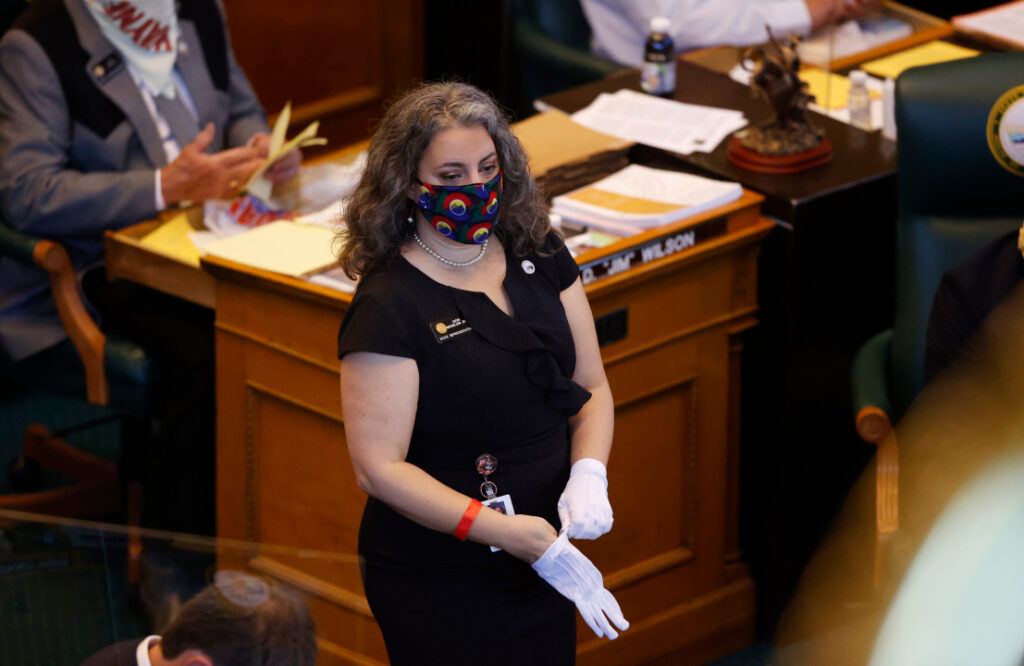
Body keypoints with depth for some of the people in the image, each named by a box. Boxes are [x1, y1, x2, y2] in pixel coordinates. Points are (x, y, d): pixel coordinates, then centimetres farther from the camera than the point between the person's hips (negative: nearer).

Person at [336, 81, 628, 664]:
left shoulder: (538, 255, 2)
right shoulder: (389, 305, -17)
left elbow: (592, 386, 8)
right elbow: (379, 467, -20)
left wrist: (588, 475, -14)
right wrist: (518, 536, -26)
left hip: (545, 568, 6)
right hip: (440, 588, -6)